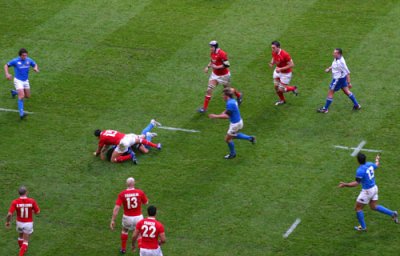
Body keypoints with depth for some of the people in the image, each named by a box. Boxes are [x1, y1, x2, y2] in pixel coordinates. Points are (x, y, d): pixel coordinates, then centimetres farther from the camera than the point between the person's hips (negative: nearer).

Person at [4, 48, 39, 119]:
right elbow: (6, 65, -4)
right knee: (21, 96, -19)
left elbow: (35, 65, 11)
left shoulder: (29, 60, -6)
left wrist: (36, 68, -14)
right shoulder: (15, 61, -16)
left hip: (26, 81, 5)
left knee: (27, 96, 16)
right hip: (18, 80, -5)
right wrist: (7, 74, -18)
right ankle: (21, 113, -21)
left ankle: (14, 92, 43)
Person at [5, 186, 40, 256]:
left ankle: (22, 249, 51)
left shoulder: (15, 202, -20)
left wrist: (8, 222, -2)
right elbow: (38, 212, -10)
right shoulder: (32, 201, -20)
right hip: (28, 223, -2)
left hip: (19, 222, 2)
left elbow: (9, 214, -22)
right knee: (25, 241, 9)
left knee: (20, 236, 31)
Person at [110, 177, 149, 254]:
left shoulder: (122, 194, -12)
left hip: (127, 217, 1)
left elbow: (116, 208, -16)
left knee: (125, 230, 31)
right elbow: (146, 202, 5)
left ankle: (123, 249, 42)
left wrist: (113, 220, -12)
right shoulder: (140, 192, -12)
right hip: (138, 217, -1)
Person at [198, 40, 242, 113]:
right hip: (215, 74, 6)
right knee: (209, 90, -4)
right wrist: (208, 67, 0)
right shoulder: (212, 53, -3)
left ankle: (238, 95, 46)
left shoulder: (222, 54, -28)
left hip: (223, 75, -6)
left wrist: (216, 67, -29)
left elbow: (226, 65, -27)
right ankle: (204, 107, -1)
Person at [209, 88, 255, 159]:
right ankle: (250, 138, 31)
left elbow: (227, 116, -32)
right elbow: (227, 111, 14)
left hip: (235, 124, -9)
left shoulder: (230, 103, -29)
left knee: (227, 139, 10)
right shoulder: (233, 101, 2)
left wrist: (215, 116, -27)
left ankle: (232, 154, 29)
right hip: (239, 121, 9)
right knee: (234, 136, 32)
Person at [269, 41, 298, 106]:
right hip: (277, 71, 6)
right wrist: (272, 63, -13)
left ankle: (293, 88, 28)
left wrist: (281, 69, -31)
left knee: (281, 90, -2)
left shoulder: (285, 54, -33)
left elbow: (291, 65, -28)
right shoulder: (274, 53, -11)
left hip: (285, 73, -6)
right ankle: (282, 100, 34)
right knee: (276, 86, 8)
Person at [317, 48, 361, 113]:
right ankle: (356, 105, 28)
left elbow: (347, 73, -25)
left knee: (330, 93, 5)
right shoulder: (336, 59, -4)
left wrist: (349, 83, -21)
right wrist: (329, 69, 3)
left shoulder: (341, 62, -31)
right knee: (346, 91, 20)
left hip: (338, 79, -9)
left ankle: (325, 109, 18)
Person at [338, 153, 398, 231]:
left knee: (358, 208, 9)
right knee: (374, 206, 24)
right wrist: (377, 160, 43)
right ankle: (392, 213, 18)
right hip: (374, 188, 8)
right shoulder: (370, 164, -3)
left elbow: (356, 183, -28)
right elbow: (376, 165, 21)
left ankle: (363, 227, 18)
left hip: (367, 191, -8)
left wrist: (345, 185, -28)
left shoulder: (360, 170, -26)